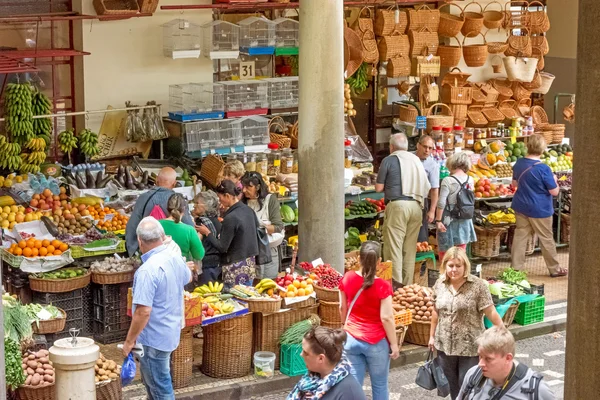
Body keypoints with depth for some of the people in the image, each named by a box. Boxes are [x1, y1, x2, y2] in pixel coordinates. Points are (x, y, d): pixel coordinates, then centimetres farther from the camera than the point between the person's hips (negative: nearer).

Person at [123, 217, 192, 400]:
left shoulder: (147, 270, -27)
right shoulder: (175, 259, 0)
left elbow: (143, 311, -29)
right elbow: (187, 277, 24)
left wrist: (129, 341, -18)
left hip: (154, 338, -9)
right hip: (171, 331, 9)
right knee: (152, 382, 24)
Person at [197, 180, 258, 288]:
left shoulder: (231, 218, -19)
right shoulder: (248, 210, 4)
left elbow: (222, 247, -16)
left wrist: (207, 233, -2)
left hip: (235, 269, -8)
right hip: (250, 266, 8)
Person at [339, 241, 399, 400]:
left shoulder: (347, 278, -6)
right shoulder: (383, 286, -18)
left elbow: (343, 308, 6)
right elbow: (386, 318, -17)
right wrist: (394, 344, -6)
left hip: (351, 339, 3)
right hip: (376, 342, -3)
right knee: (380, 385, 13)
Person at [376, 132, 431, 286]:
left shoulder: (389, 160, -1)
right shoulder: (416, 160, 14)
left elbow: (379, 187, 1)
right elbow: (427, 187, 18)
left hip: (398, 205, -5)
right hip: (417, 206, 5)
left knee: (394, 246, -4)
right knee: (410, 248, 9)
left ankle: (396, 284, -11)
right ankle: (408, 285, 11)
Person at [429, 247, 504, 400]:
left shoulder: (478, 285, -13)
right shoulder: (439, 284, 2)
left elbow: (490, 312, -14)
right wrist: (432, 335, 17)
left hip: (470, 346, -4)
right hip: (445, 345, 5)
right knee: (452, 385, 15)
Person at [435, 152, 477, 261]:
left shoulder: (448, 181, -16)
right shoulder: (470, 180, 1)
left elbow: (441, 203, -19)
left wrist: (438, 220, -14)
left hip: (450, 219, -5)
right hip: (465, 221, 5)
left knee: (444, 251, 7)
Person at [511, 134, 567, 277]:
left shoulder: (519, 163, -3)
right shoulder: (543, 169, -22)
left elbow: (514, 183, 12)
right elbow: (554, 191, -15)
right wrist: (554, 180, 2)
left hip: (521, 206, 5)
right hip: (539, 210, -5)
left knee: (520, 236, 12)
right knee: (546, 239, 8)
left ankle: (516, 268, 14)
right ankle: (555, 269, 21)